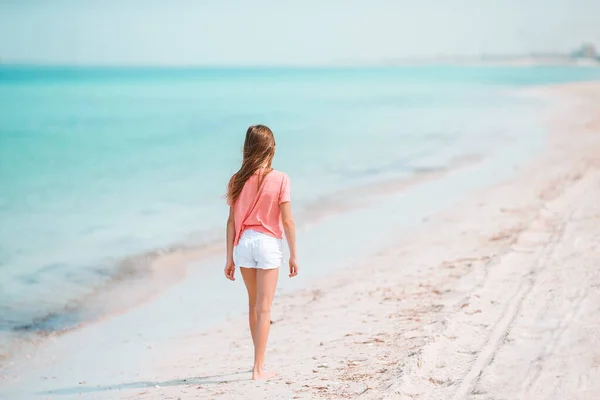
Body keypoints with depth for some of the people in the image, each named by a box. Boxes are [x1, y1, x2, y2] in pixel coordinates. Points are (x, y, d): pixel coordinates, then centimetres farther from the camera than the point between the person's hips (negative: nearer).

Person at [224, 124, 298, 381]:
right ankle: (258, 369, -1)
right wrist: (293, 255, -1)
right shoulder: (280, 180, -9)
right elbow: (287, 221, -10)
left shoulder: (238, 180, -1)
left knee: (253, 304, 19)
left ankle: (259, 361, 31)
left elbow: (232, 221, 0)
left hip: (243, 243, 3)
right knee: (264, 309, 1)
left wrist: (230, 258, 6)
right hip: (269, 243, -3)